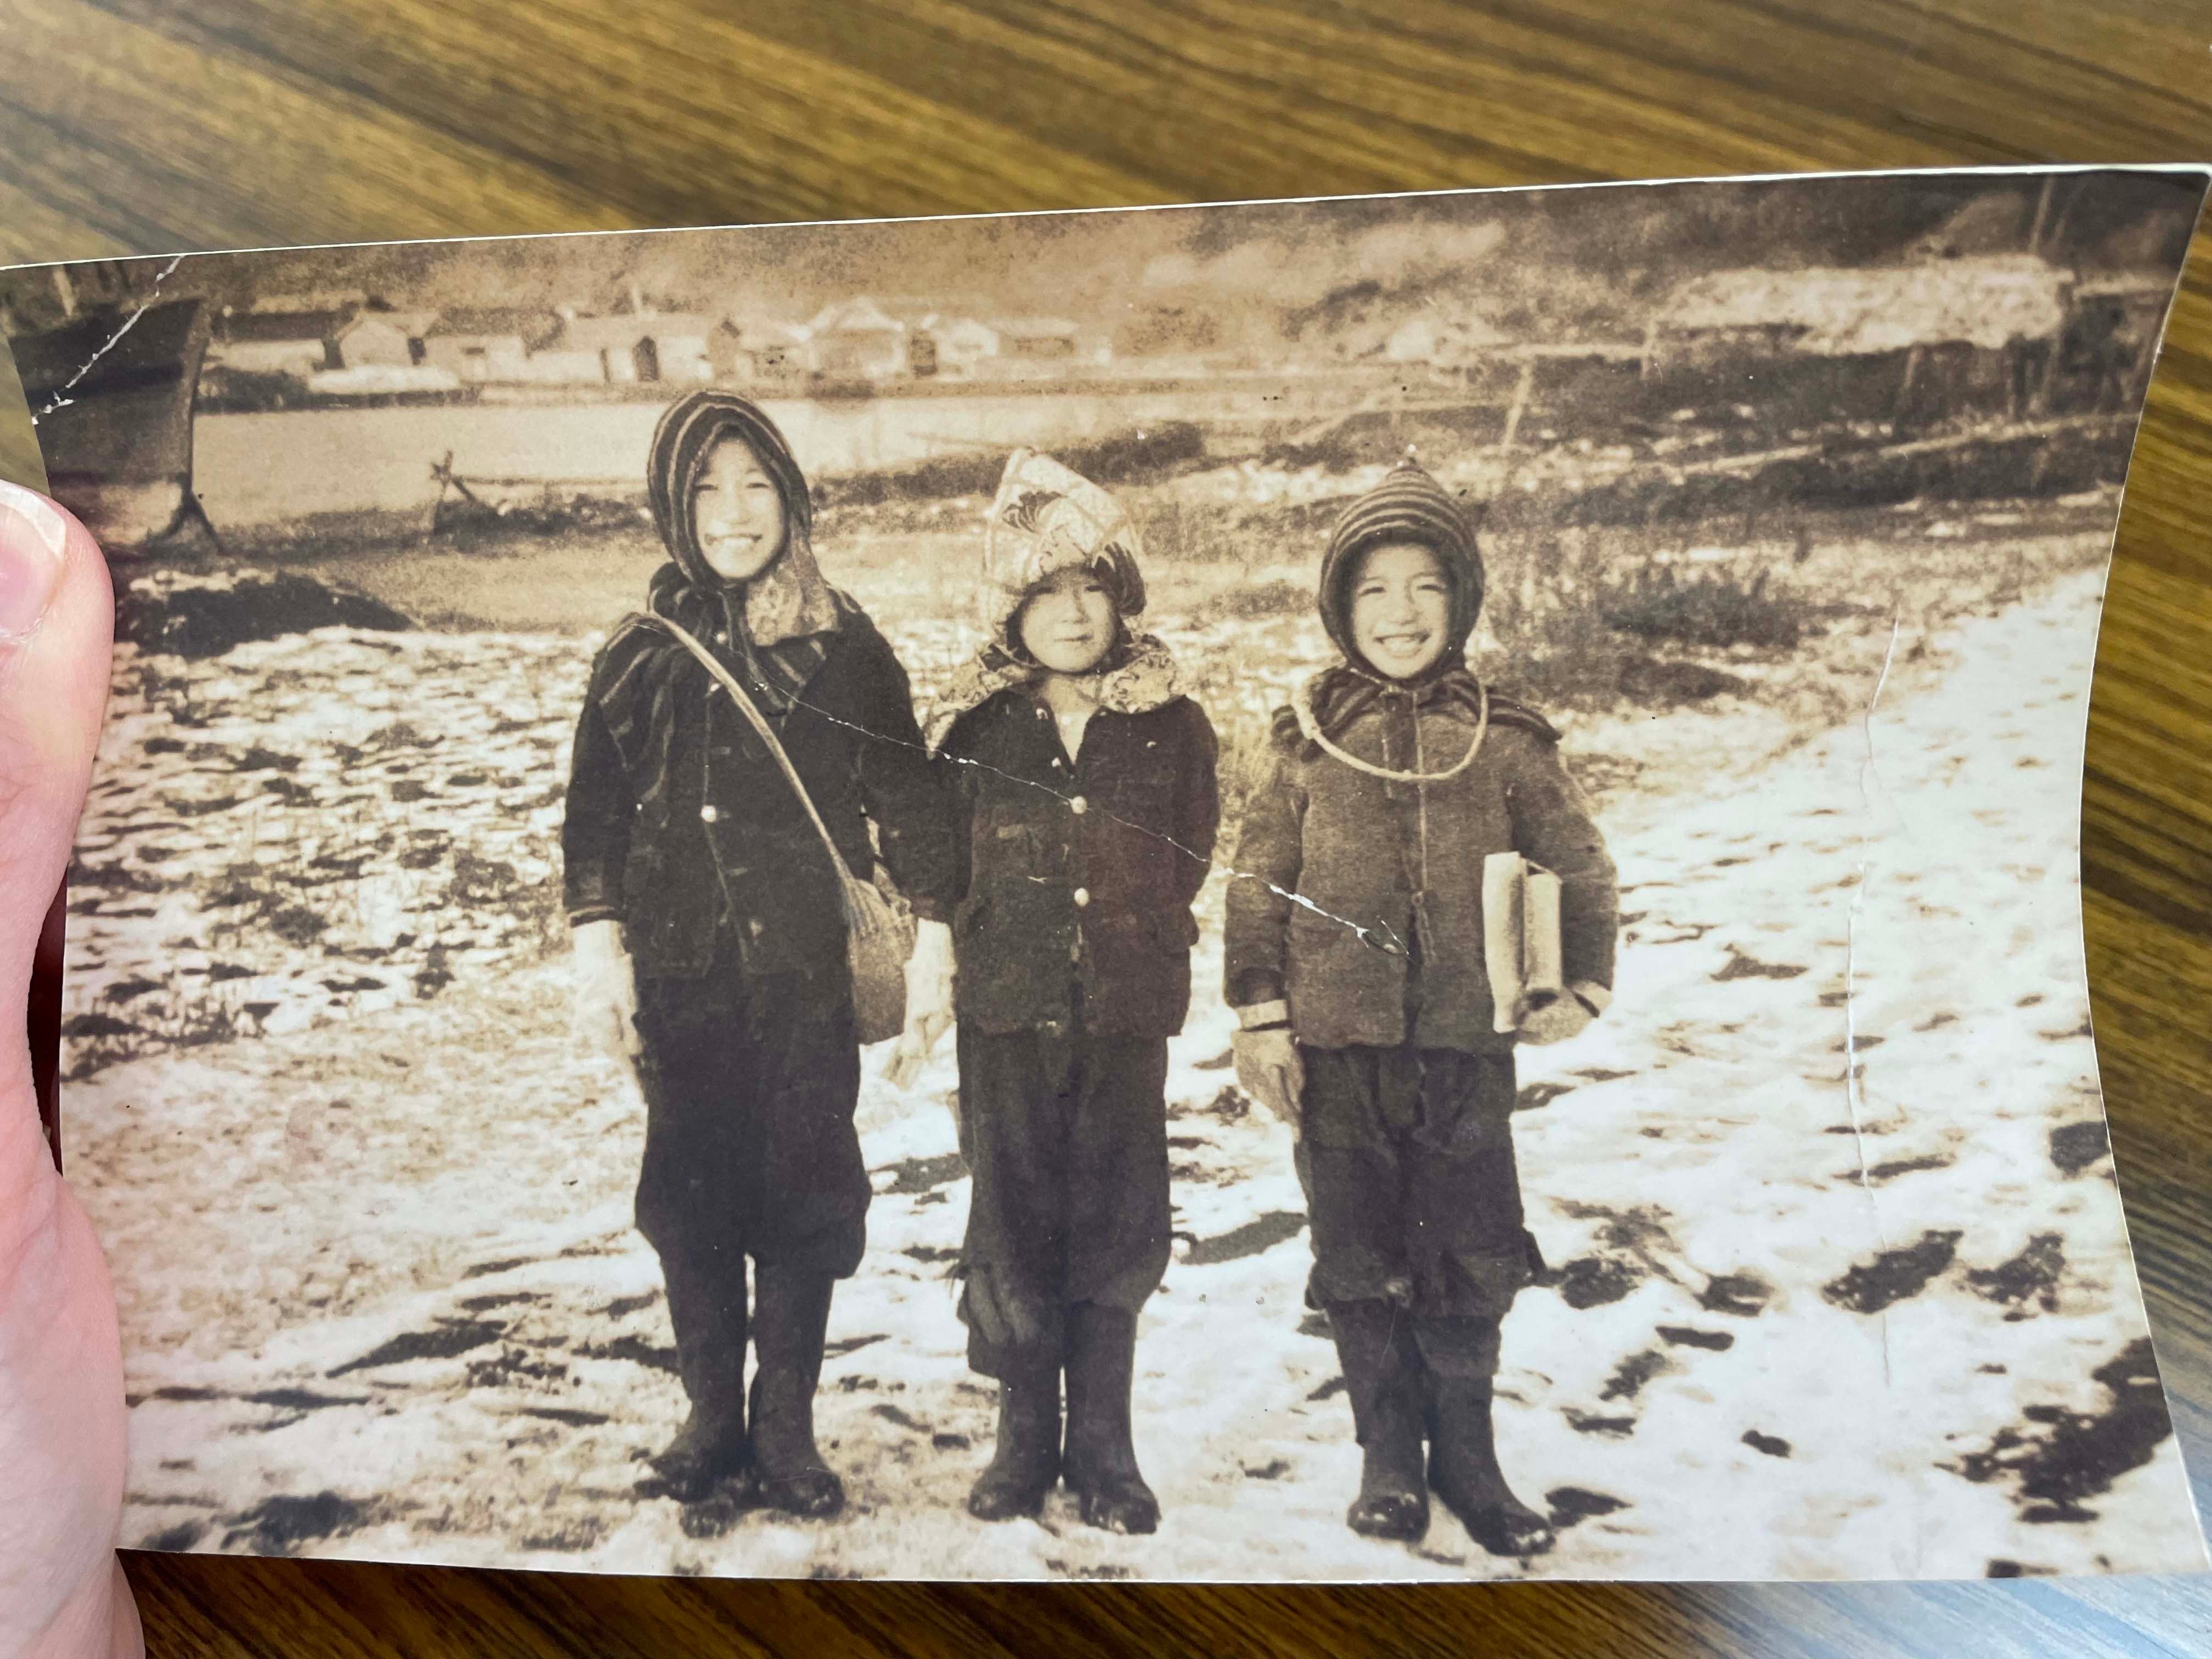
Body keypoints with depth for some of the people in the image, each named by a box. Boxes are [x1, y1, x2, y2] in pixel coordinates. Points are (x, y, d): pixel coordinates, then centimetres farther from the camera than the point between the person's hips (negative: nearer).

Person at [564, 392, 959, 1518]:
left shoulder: (845, 650, 1)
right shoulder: (643, 656, 5)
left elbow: (907, 799, 3)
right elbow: (594, 813, 7)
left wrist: (929, 930, -1)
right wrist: (599, 949, -1)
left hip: (808, 975, -1)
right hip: (683, 974, 2)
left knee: (805, 1197, 3)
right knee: (691, 1195, 8)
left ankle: (784, 1430, 18)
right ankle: (713, 1416, 25)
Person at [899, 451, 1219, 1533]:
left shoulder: (1172, 727, -1)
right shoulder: (977, 729, 0)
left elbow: (1185, 864, 10)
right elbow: (943, 868, 9)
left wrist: (1124, 938, 7)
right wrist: (944, 970, 4)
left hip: (1125, 1017, 0)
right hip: (1005, 1015, 0)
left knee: (1116, 1234, 7)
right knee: (1012, 1226, 8)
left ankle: (1104, 1451, 23)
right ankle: (1024, 1436, 26)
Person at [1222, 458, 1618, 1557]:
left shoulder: (1505, 741, 2)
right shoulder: (1305, 741, 1)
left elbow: (1580, 868, 11)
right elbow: (1257, 884, 2)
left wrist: (1582, 986, 4)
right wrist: (1262, 1018, -1)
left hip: (1466, 1046, 0)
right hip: (1337, 1049, 0)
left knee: (1469, 1261, 9)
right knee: (1360, 1261, 10)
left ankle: (1466, 1457, 29)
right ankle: (1390, 1456, 28)